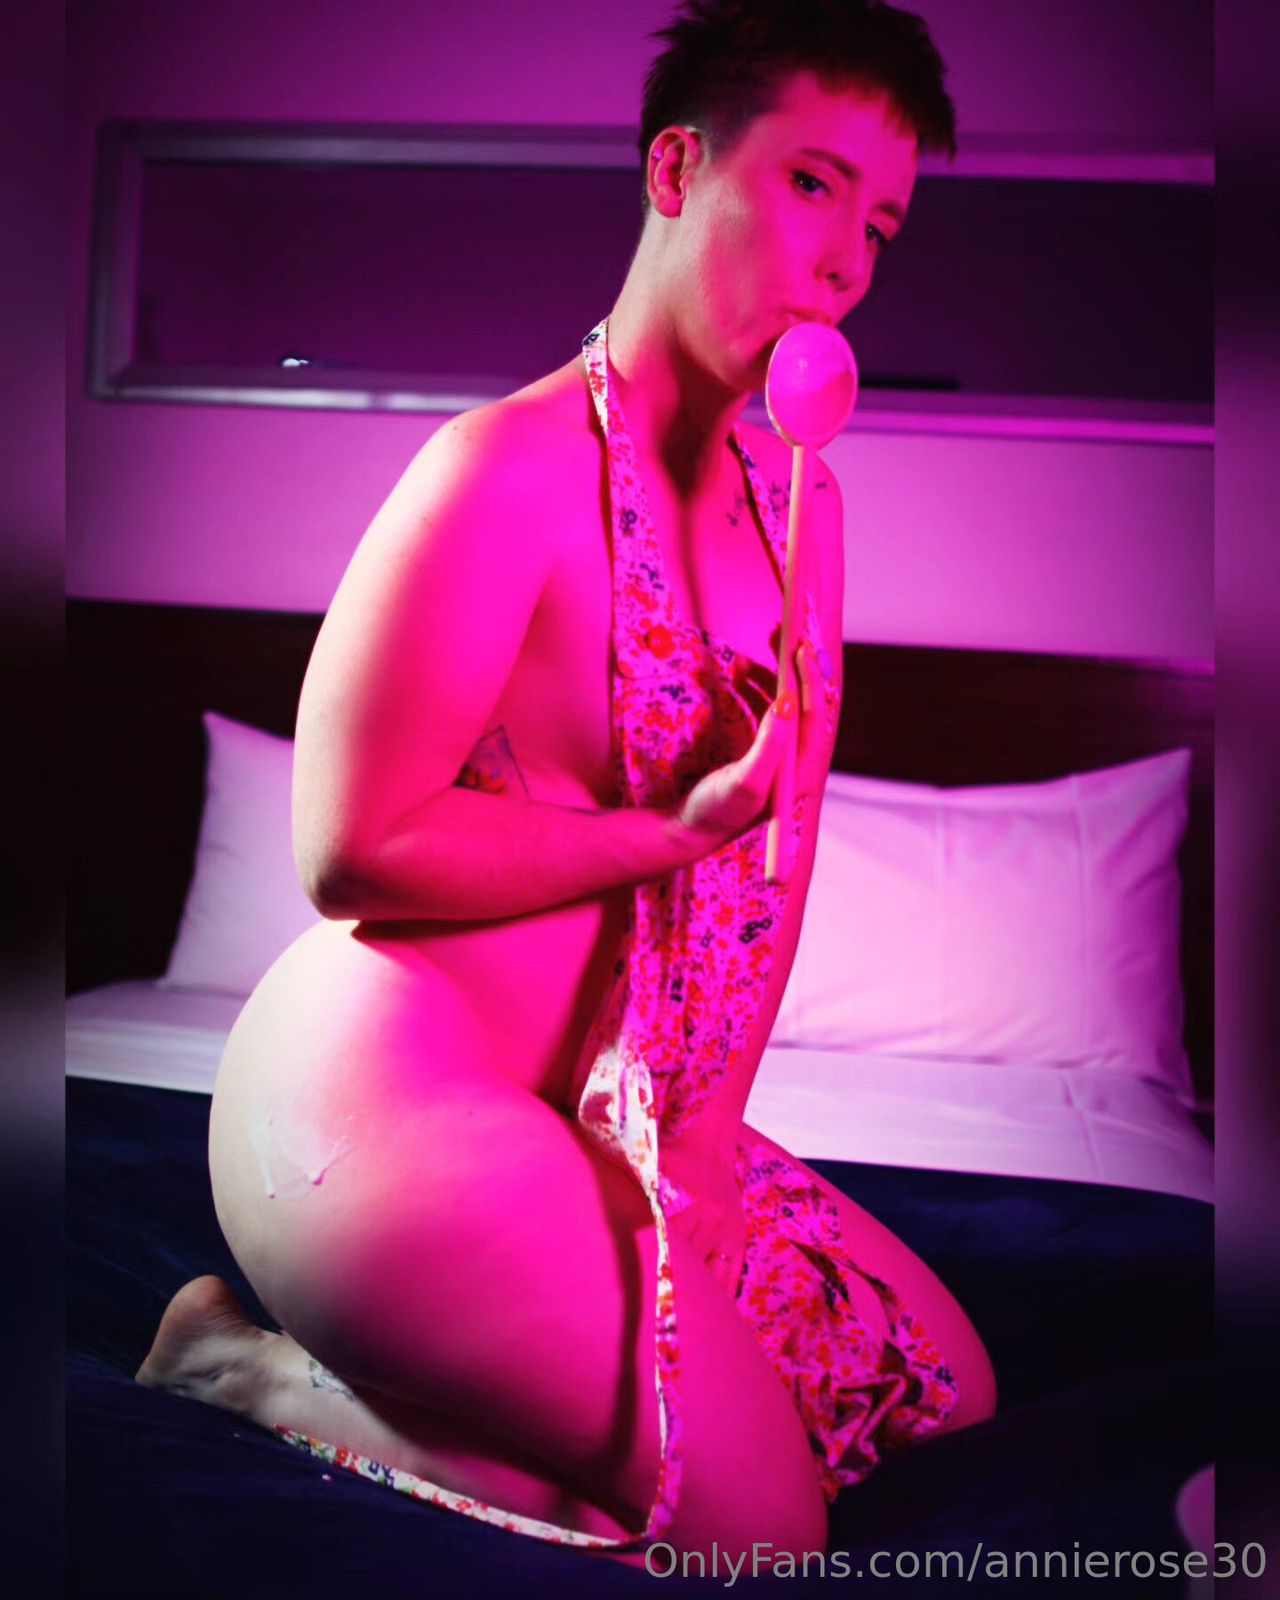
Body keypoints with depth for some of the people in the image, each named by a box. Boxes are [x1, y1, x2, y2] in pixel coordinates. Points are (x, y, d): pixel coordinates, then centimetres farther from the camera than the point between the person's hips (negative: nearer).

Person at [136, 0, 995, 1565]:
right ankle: (248, 1369, 6)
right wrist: (676, 830, -19)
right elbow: (351, 853, -20)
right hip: (387, 1099, -8)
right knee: (756, 1529, -5)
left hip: (621, 1109, 9)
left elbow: (778, 832, 5)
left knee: (947, 1393, 14)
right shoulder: (510, 471, -18)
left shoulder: (796, 496, 7)